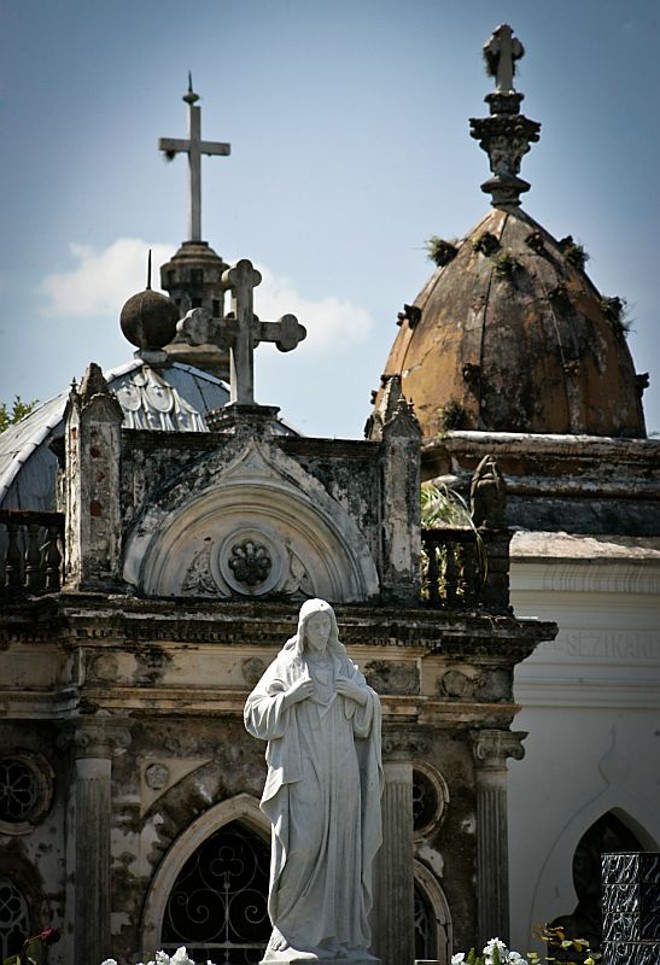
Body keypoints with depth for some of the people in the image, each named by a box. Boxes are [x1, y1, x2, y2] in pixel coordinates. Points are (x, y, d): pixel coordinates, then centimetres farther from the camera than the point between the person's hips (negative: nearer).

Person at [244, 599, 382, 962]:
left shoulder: (345, 668, 15)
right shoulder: (285, 667, 5)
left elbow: (370, 714, 17)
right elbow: (256, 714, 1)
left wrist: (362, 694, -4)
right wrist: (289, 697, -13)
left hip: (340, 774, 4)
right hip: (302, 774, -4)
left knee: (340, 847, 0)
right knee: (303, 846, -13)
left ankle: (341, 935, 1)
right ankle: (297, 934, -8)